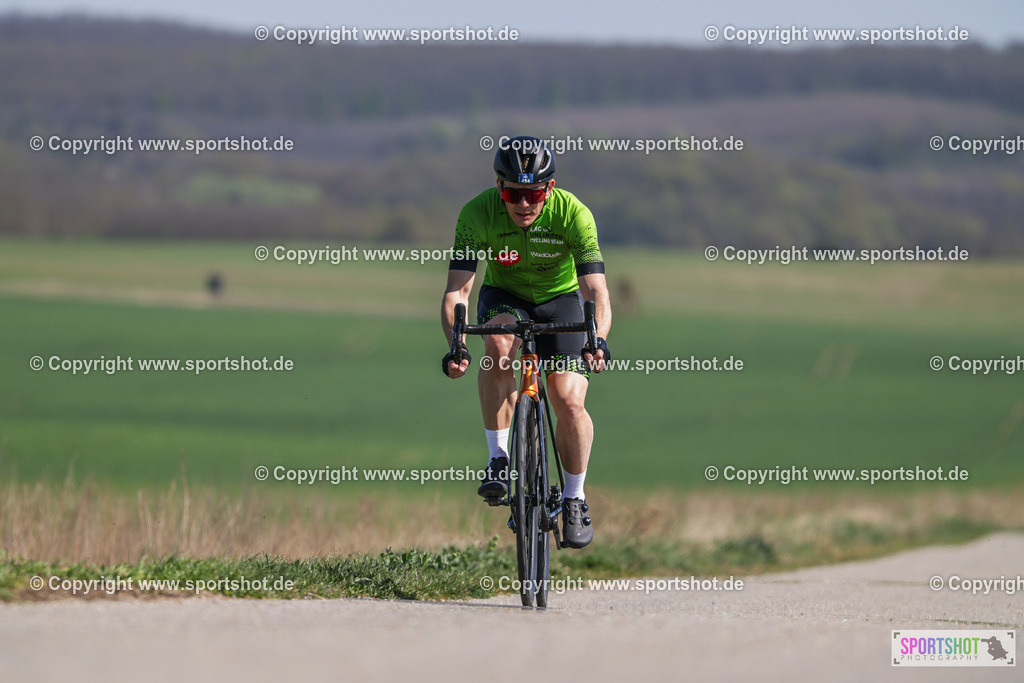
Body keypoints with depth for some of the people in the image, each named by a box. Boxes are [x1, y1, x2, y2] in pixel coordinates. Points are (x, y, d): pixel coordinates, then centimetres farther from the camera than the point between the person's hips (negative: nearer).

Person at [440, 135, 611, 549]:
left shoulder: (573, 215, -29)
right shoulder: (478, 213, -27)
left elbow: (596, 290, -35)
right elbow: (457, 290, -30)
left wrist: (598, 340, -55)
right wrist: (456, 346, -48)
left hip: (559, 300, 0)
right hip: (504, 296, 0)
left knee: (569, 401, -17)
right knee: (499, 344, -34)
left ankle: (575, 499, 6)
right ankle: (499, 459, -22)